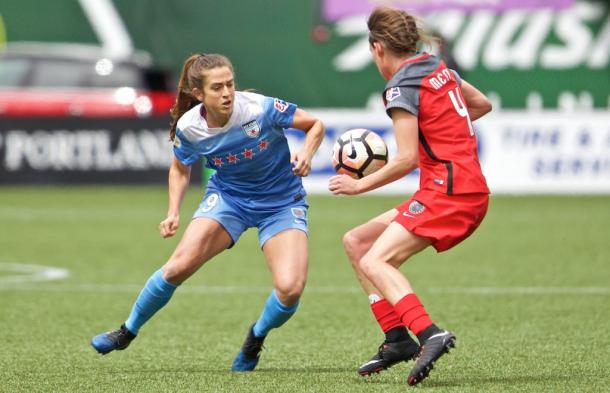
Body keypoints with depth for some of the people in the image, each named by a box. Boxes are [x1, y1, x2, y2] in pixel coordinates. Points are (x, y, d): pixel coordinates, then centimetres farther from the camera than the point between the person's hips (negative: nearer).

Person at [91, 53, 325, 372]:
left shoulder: (260, 109, -26)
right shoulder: (189, 128, -16)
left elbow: (315, 125, -12)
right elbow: (180, 168, 6)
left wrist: (305, 154, -31)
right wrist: (173, 212, -8)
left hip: (281, 201, -2)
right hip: (228, 196, 2)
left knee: (290, 288, -22)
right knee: (179, 265, -18)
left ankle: (256, 337, 13)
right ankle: (127, 332, 7)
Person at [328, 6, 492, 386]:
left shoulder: (402, 86, -11)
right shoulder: (438, 67, 14)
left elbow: (407, 160, -15)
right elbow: (482, 104, 29)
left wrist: (359, 185, -5)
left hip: (449, 190, -9)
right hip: (471, 188, 9)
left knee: (374, 262, -20)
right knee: (356, 242, 13)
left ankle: (430, 335, -36)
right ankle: (397, 338, 5)